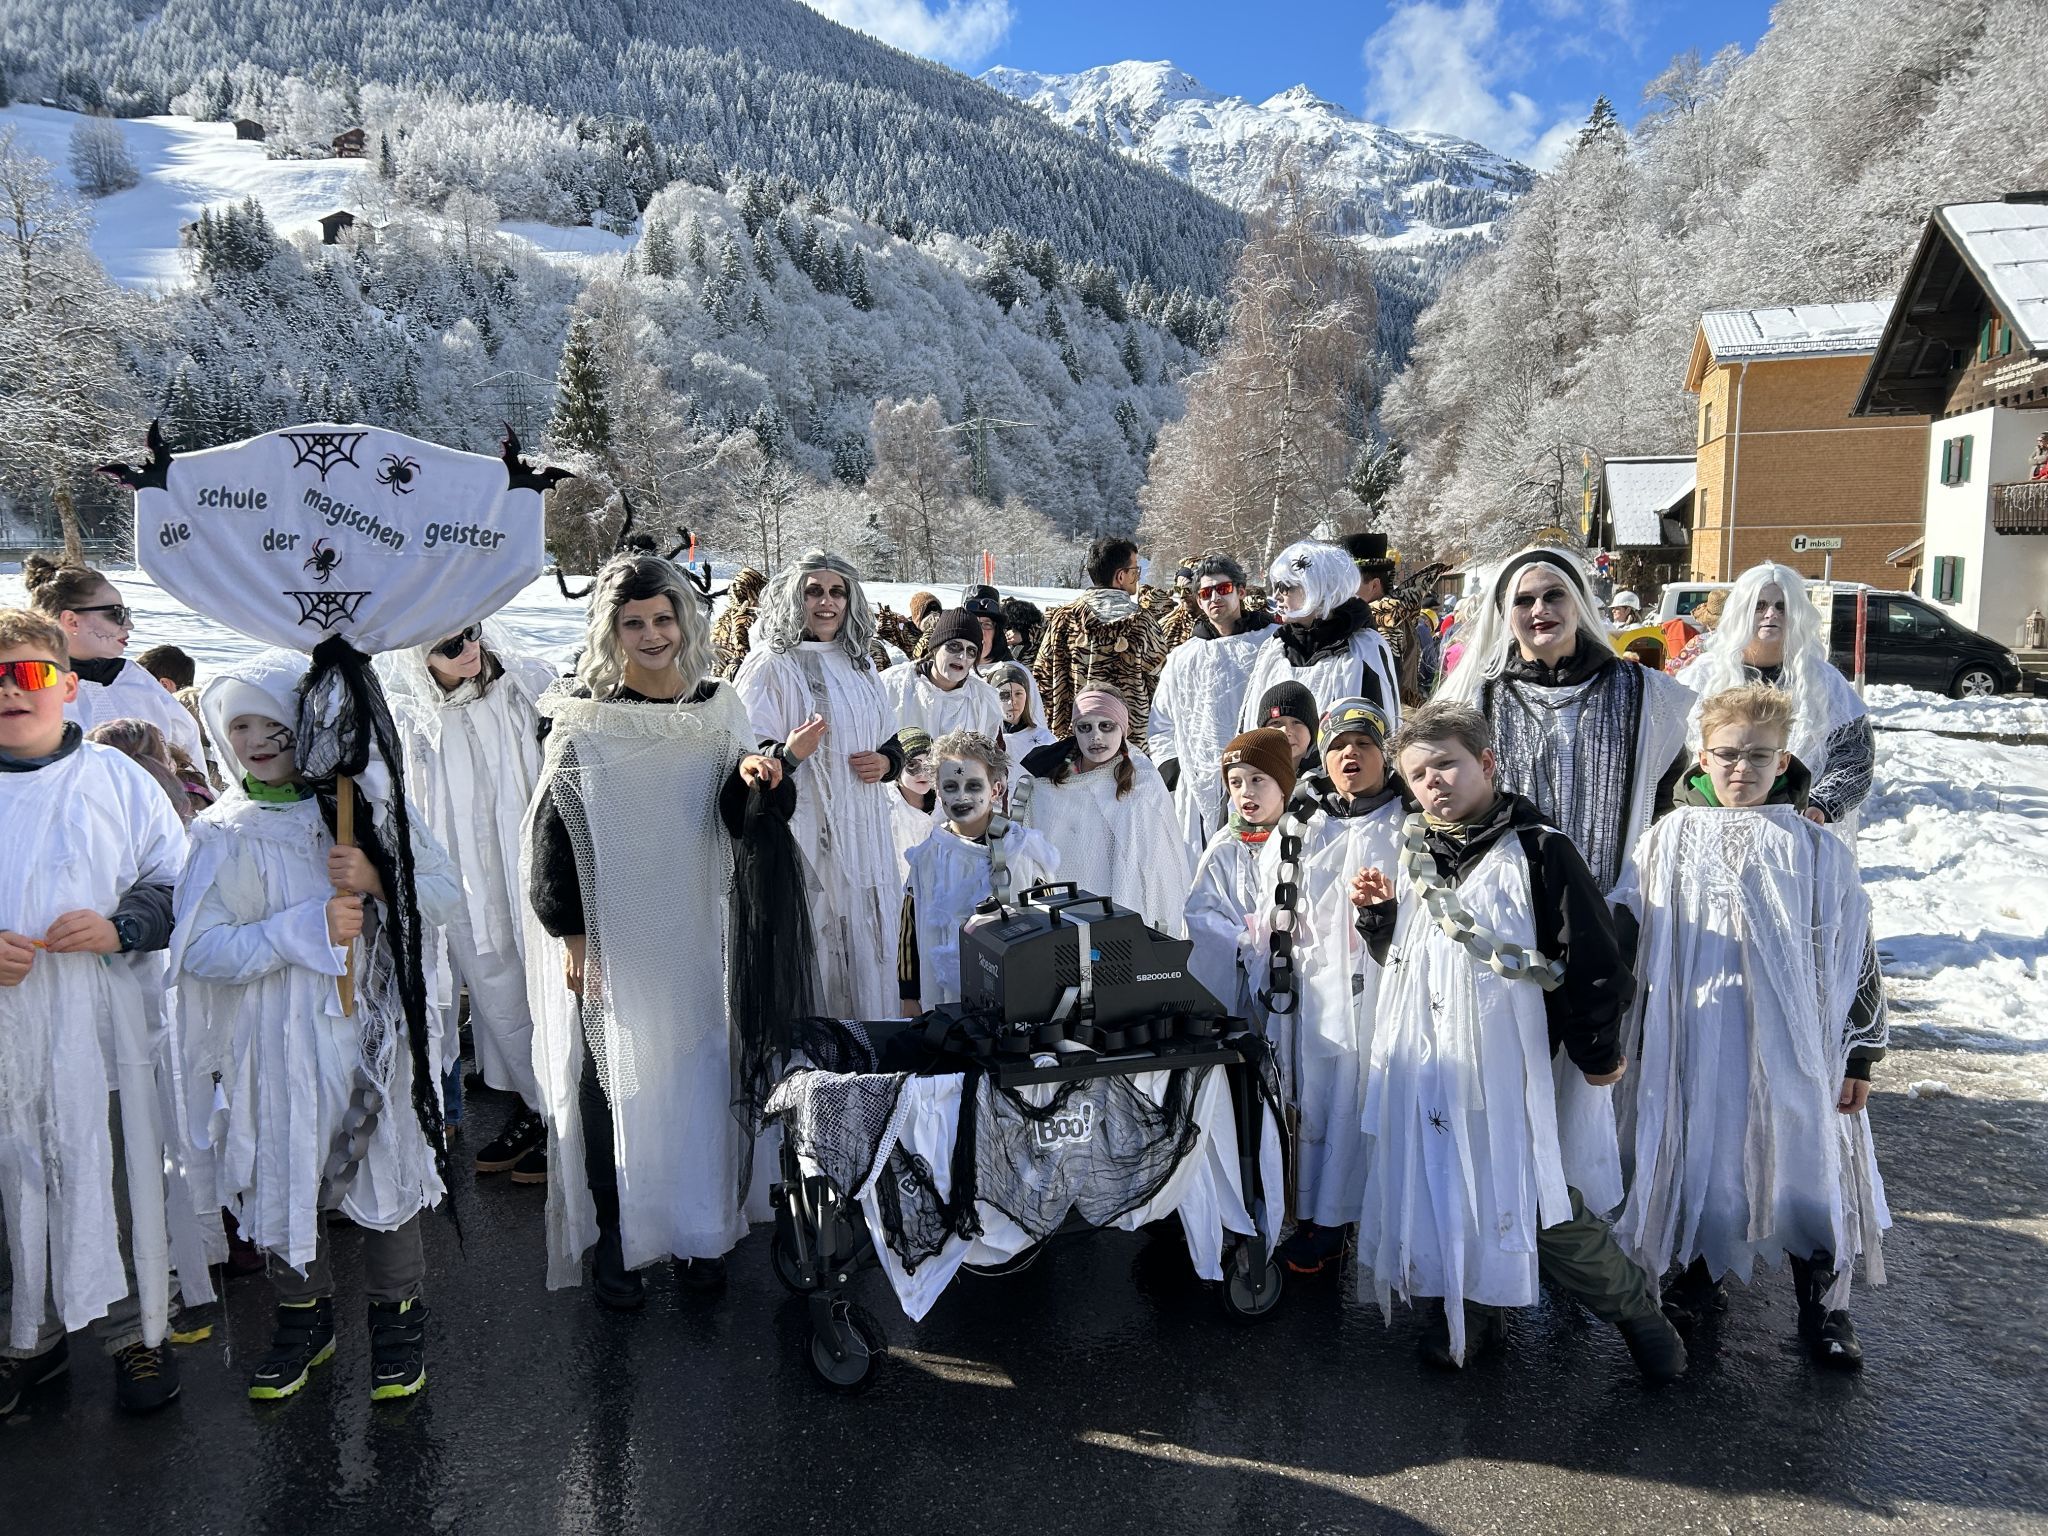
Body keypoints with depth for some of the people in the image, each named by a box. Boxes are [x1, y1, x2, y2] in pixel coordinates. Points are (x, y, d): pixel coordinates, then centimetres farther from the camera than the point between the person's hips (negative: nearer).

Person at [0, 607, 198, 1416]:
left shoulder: (115, 778, 1)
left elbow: (179, 883, 4)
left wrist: (121, 926, -13)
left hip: (104, 1033, -1)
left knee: (121, 1180, 7)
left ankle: (138, 1332, 25)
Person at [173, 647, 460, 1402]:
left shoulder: (365, 804, 0)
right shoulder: (225, 835, -1)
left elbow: (446, 894, 1)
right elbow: (199, 950, -9)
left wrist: (376, 881, -17)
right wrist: (308, 925, -18)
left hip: (374, 1028, 0)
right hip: (279, 1043, 1)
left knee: (387, 1171, 7)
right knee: (286, 1180, 11)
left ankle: (398, 1322, 26)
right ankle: (304, 1321, 33)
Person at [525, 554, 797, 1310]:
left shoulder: (719, 708, 4)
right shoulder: (585, 719, -6)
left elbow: (741, 816, 6)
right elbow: (555, 834, -6)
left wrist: (755, 779, -16)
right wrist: (572, 936, -9)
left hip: (697, 935, 3)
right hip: (613, 940, -3)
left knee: (698, 1077, 10)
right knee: (615, 1085, 5)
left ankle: (698, 1232, 25)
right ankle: (612, 1242, 20)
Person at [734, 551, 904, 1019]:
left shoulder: (860, 665, 14)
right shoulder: (771, 665, -5)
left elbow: (892, 744, 22)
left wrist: (886, 762, 0)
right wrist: (789, 754, -27)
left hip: (864, 837, 6)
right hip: (806, 836, -6)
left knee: (866, 946, 9)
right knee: (811, 945, -4)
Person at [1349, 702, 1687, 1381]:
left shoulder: (1536, 849, -11)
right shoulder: (1414, 853, 10)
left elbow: (1591, 956, -10)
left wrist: (1598, 1052, -6)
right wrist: (1379, 914, 1)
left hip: (1511, 1065, -6)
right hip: (1429, 1064, 6)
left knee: (1544, 1209, -1)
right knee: (1441, 1190, 12)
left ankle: (1637, 1310, 24)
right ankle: (1468, 1315, 35)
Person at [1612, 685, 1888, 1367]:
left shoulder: (1817, 851, -2)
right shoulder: (1667, 842, -1)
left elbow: (1856, 956, 2)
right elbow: (1629, 941, 7)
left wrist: (1860, 1054, 2)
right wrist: (1637, 1039, 7)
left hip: (1794, 1051, -1)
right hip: (1695, 1049, 1)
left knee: (1809, 1168, 7)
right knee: (1697, 1162, 12)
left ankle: (1824, 1308, 27)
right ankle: (1697, 1280, 34)